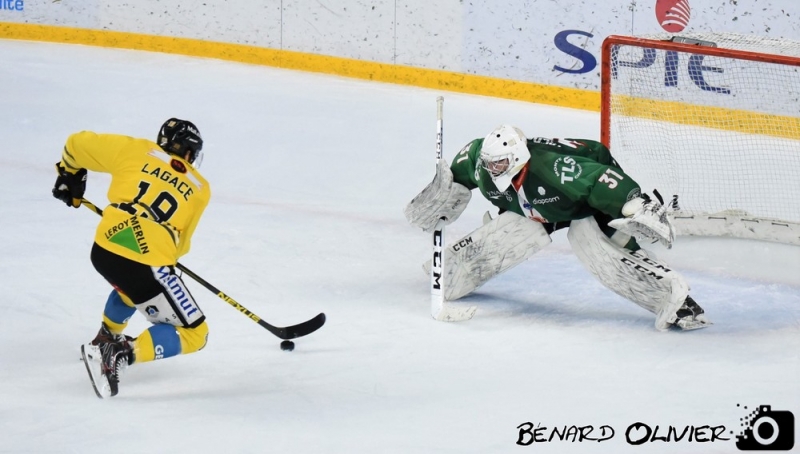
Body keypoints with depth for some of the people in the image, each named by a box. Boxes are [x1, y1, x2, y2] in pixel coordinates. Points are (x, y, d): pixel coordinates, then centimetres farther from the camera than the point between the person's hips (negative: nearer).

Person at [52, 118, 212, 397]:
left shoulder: (135, 151, 13)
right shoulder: (200, 189, 11)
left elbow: (78, 144, 19)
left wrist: (69, 174, 38)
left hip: (103, 251, 5)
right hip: (147, 267, -5)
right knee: (193, 335, 6)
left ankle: (107, 337, 51)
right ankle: (121, 354, -11)